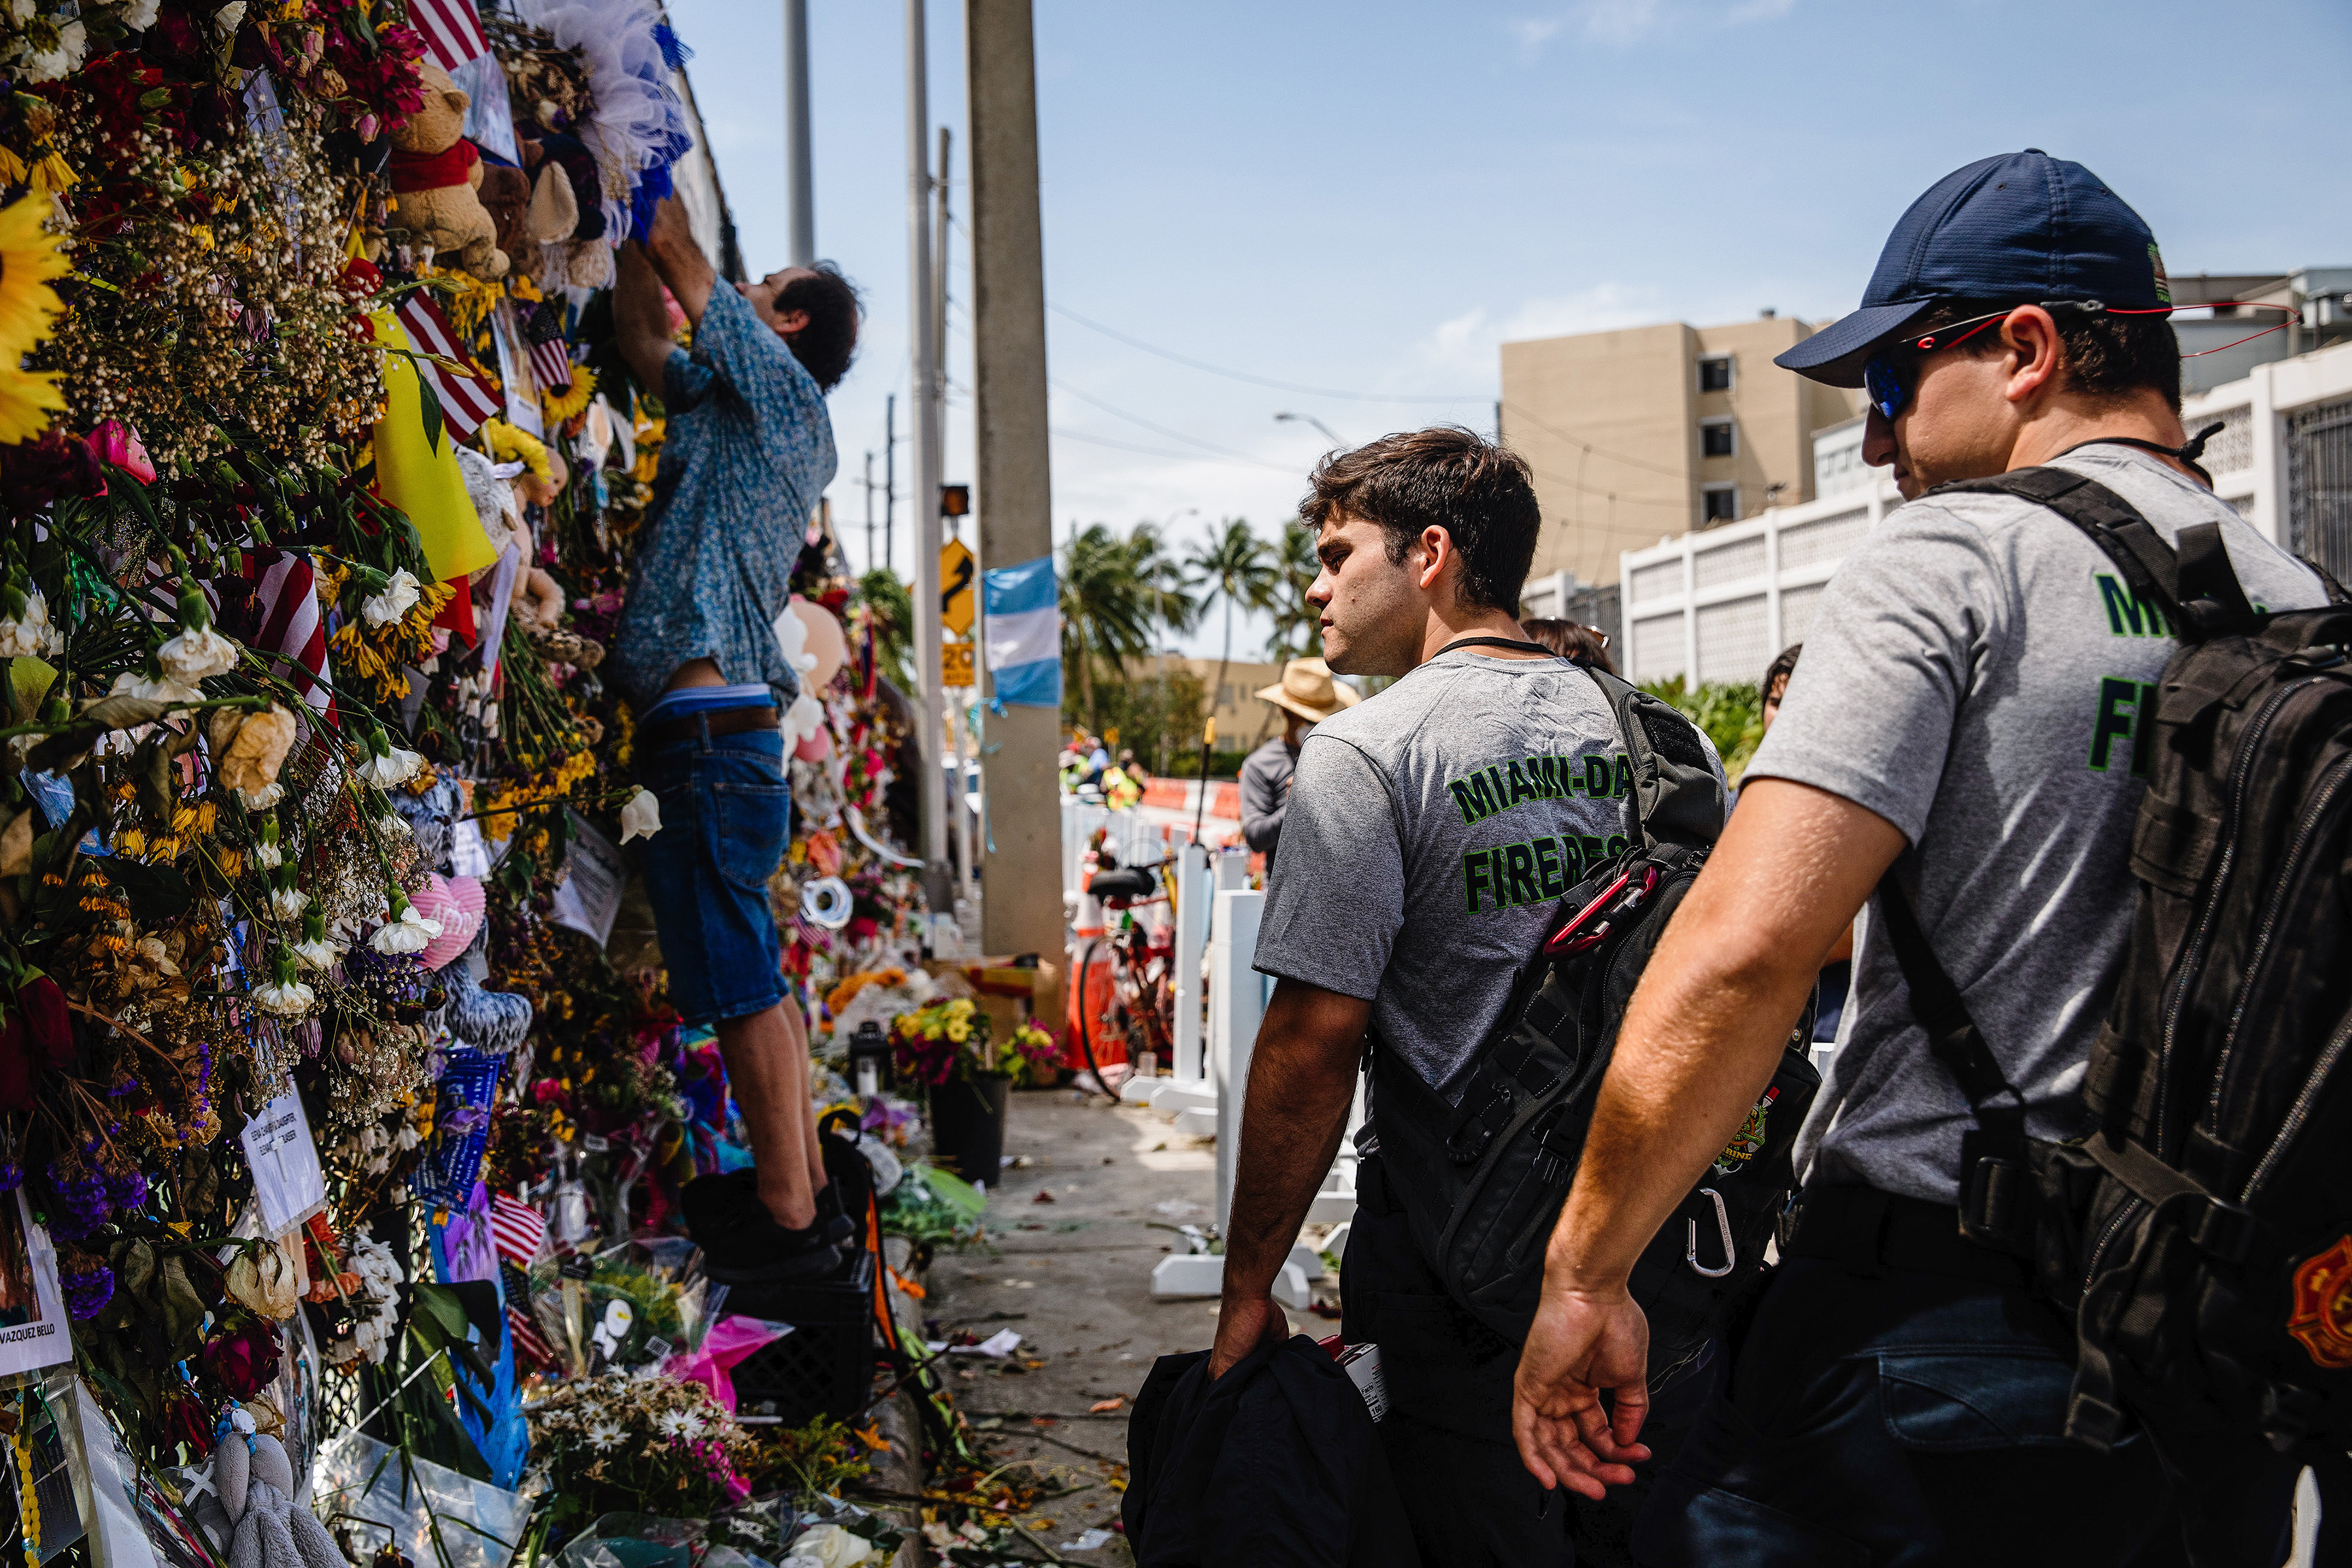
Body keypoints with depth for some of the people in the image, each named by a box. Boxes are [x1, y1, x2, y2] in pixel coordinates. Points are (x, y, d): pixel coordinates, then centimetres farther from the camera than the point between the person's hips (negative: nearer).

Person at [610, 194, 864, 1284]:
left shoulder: (784, 391, -1)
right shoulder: (726, 402, 22)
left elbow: (677, 253, -1)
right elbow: (640, 334, 28)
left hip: (713, 733, -10)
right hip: (717, 733, 10)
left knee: (739, 980, -6)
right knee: (747, 976, 14)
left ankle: (790, 1219, 0)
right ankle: (800, 1183, 23)